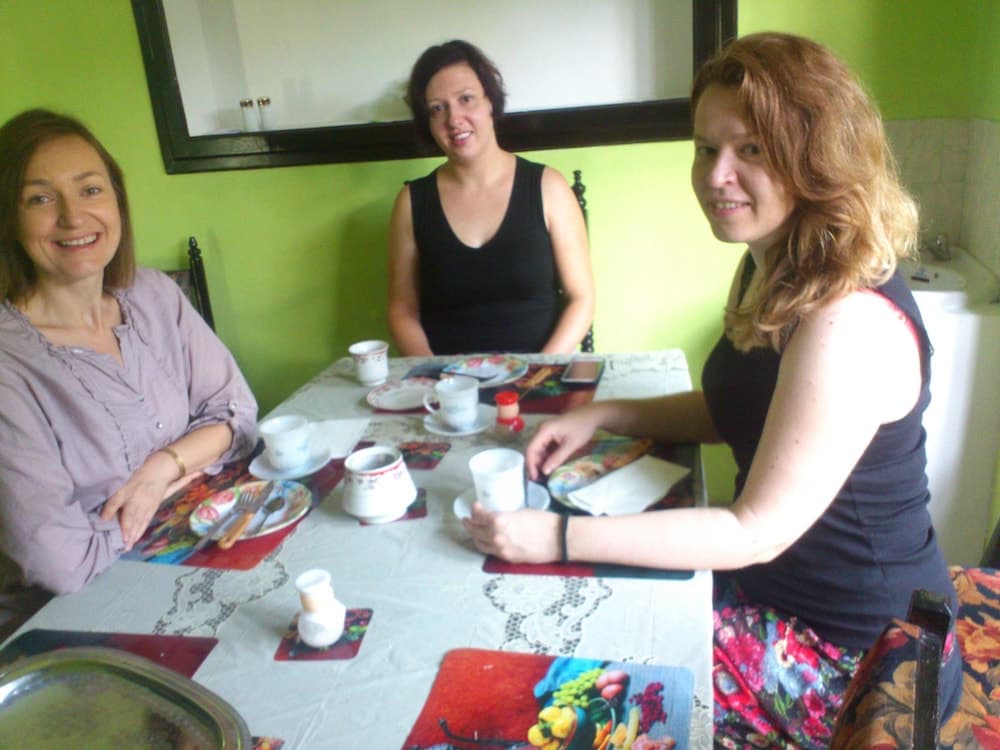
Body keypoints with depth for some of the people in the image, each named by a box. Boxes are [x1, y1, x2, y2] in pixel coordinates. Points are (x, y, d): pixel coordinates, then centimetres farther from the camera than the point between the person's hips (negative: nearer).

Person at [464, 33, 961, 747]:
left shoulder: (849, 326, -30)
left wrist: (560, 538, -27)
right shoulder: (769, 270, 1)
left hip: (855, 656, -8)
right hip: (772, 588, 8)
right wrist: (601, 414, -1)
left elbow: (759, 530, -27)